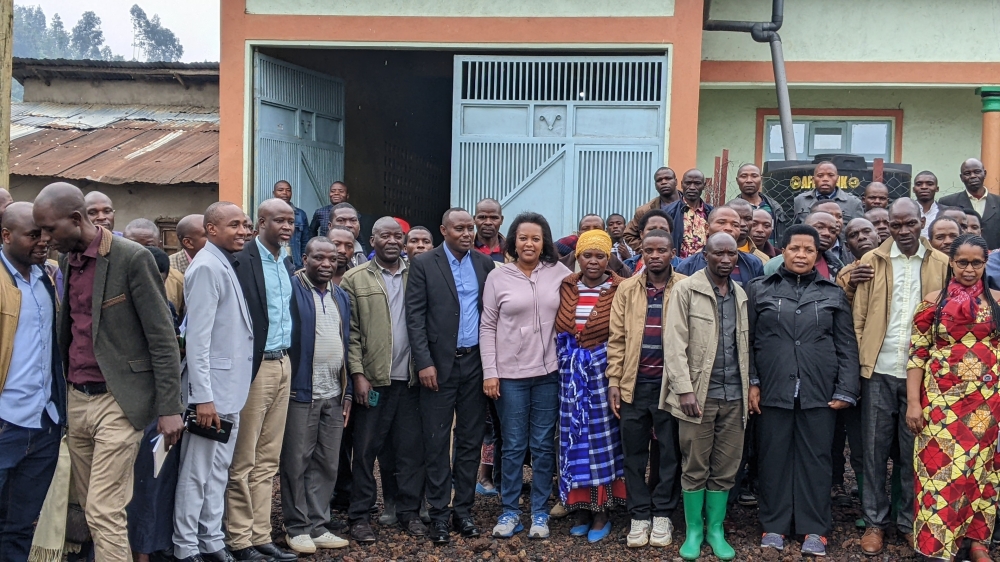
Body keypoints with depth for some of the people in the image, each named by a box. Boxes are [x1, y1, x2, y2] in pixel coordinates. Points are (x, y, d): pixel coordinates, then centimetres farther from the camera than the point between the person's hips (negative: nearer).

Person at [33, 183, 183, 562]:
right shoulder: (66, 261, 11)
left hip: (117, 402, -7)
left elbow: (162, 338, -12)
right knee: (91, 506, 12)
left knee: (104, 512, -8)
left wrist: (169, 408, -14)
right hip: (77, 400, 7)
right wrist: (65, 394, 12)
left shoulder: (132, 258, -12)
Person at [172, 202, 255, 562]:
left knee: (218, 473, 15)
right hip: (212, 389, -9)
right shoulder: (207, 266, -14)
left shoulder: (227, 265, 13)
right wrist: (203, 397, -22)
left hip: (231, 389, 9)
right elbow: (197, 336, -19)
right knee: (196, 474, 0)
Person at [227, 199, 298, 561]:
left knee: (268, 461, 11)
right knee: (243, 462, 1)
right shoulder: (243, 260, -11)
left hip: (283, 364, 8)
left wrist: (288, 356, 9)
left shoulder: (286, 263, 14)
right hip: (254, 367, -8)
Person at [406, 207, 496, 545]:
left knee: (470, 439, 9)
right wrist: (424, 362, -13)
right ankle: (439, 514, 10)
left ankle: (463, 509, 19)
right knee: (437, 441, 2)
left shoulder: (485, 264, 7)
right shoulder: (424, 264, -2)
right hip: (439, 364, -3)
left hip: (475, 362, 3)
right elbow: (415, 316, -6)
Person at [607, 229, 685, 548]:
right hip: (634, 382, 2)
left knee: (670, 451, 8)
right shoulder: (627, 289, 5)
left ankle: (662, 514, 21)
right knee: (634, 452, 7)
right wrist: (614, 382, 0)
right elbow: (617, 338, 5)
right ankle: (639, 515, 19)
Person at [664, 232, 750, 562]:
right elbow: (675, 343, -9)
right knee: (695, 467, 4)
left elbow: (744, 345, 15)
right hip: (699, 393, -4)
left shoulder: (740, 295, 12)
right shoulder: (686, 290, -4)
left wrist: (749, 386, 10)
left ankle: (715, 529, 20)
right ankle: (693, 531, 16)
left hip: (733, 395, 4)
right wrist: (684, 389, -15)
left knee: (726, 469, 8)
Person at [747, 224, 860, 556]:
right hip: (774, 390, 0)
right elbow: (747, 341, 5)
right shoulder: (759, 290, 6)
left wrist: (846, 390, -2)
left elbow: (847, 346, 6)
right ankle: (774, 525, 16)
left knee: (815, 458, 5)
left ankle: (815, 529, 14)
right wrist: (751, 383, -2)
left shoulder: (833, 294, 8)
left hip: (819, 391, 0)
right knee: (774, 457, 5)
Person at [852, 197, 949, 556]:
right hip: (879, 371, 0)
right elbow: (858, 317, 3)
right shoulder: (872, 262, 3)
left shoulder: (942, 265, 4)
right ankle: (875, 521, 18)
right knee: (875, 448, 6)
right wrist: (858, 363, -2)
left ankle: (910, 522, 21)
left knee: (914, 450, 8)